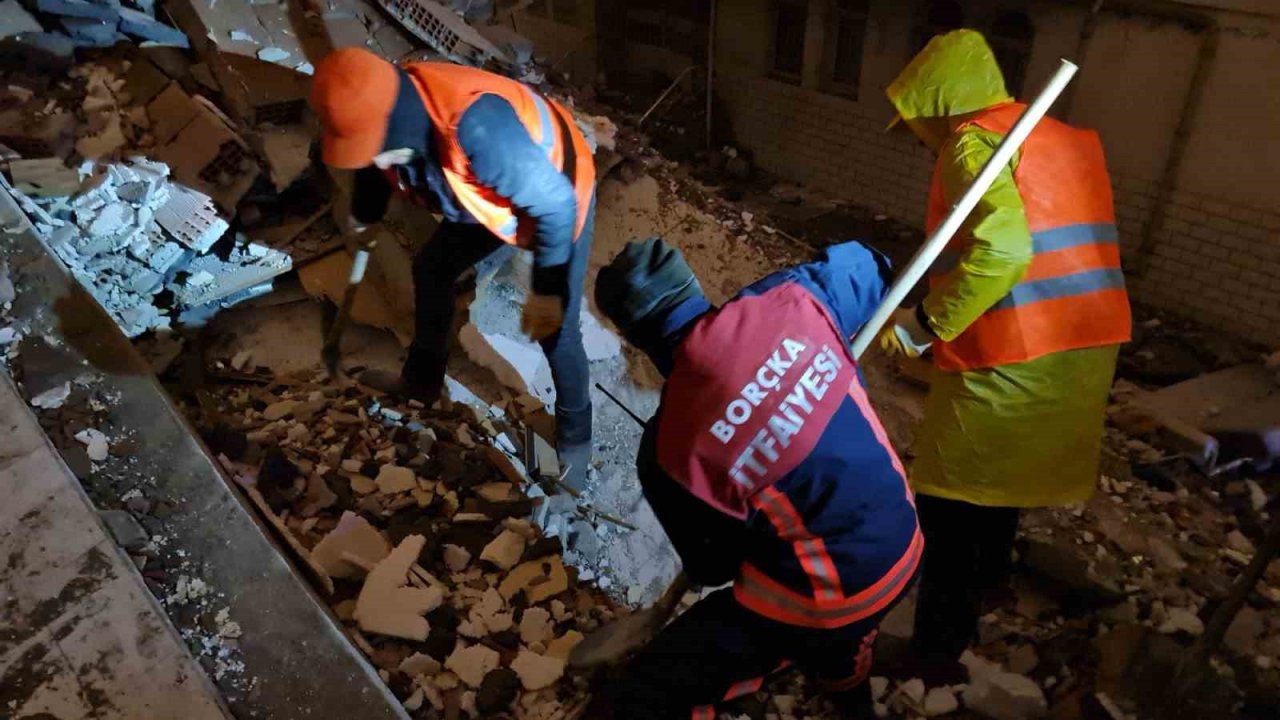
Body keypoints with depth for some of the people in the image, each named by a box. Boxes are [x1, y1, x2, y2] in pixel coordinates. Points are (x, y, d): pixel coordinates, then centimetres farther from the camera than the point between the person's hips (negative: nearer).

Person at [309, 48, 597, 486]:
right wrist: (362, 225, 23)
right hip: (491, 197, 7)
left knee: (555, 331, -4)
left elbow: (554, 205, -34)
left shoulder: (477, 127, -45)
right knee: (432, 269, 17)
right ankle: (422, 381, 41)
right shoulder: (384, 115, -19)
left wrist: (546, 290, -24)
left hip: (558, 200, -7)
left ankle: (575, 437, 22)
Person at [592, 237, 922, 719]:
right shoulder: (790, 300, -16)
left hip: (817, 602, -6)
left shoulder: (671, 448, -24)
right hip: (902, 546, 7)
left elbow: (709, 568, -8)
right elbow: (861, 265, 7)